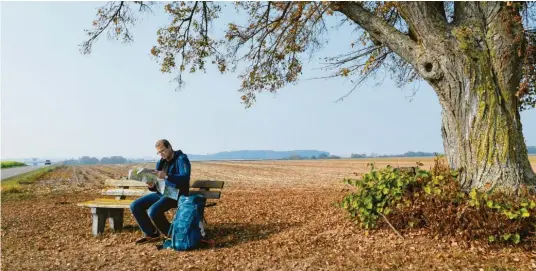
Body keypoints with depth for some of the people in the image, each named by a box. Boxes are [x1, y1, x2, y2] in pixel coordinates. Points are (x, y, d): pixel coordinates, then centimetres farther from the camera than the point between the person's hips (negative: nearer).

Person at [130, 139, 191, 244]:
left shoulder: (181, 159, -11)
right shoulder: (161, 162, 13)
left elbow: (185, 177, -27)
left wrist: (166, 176, -37)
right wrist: (152, 186, -10)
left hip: (176, 194, -8)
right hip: (161, 193, 9)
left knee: (153, 211, -29)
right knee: (135, 206, -2)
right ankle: (151, 234, 7)